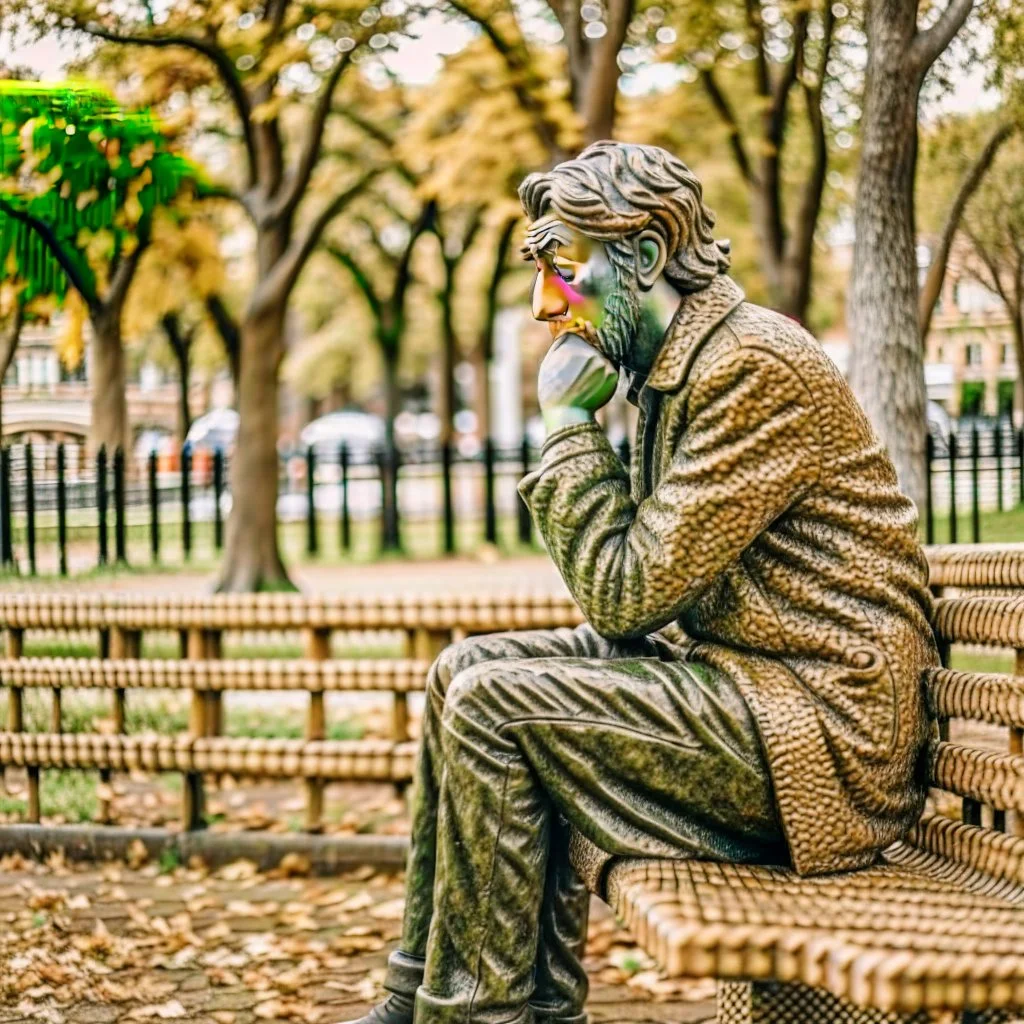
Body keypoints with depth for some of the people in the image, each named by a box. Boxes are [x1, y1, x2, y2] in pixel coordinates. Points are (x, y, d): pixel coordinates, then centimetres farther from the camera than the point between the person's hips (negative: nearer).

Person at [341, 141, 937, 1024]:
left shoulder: (756, 366, -17)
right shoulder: (682, 364, 13)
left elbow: (628, 593, -18)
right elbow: (639, 599, 16)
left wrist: (569, 424, -10)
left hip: (815, 727, -10)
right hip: (725, 666, 10)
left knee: (493, 706, -18)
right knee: (466, 670, 6)